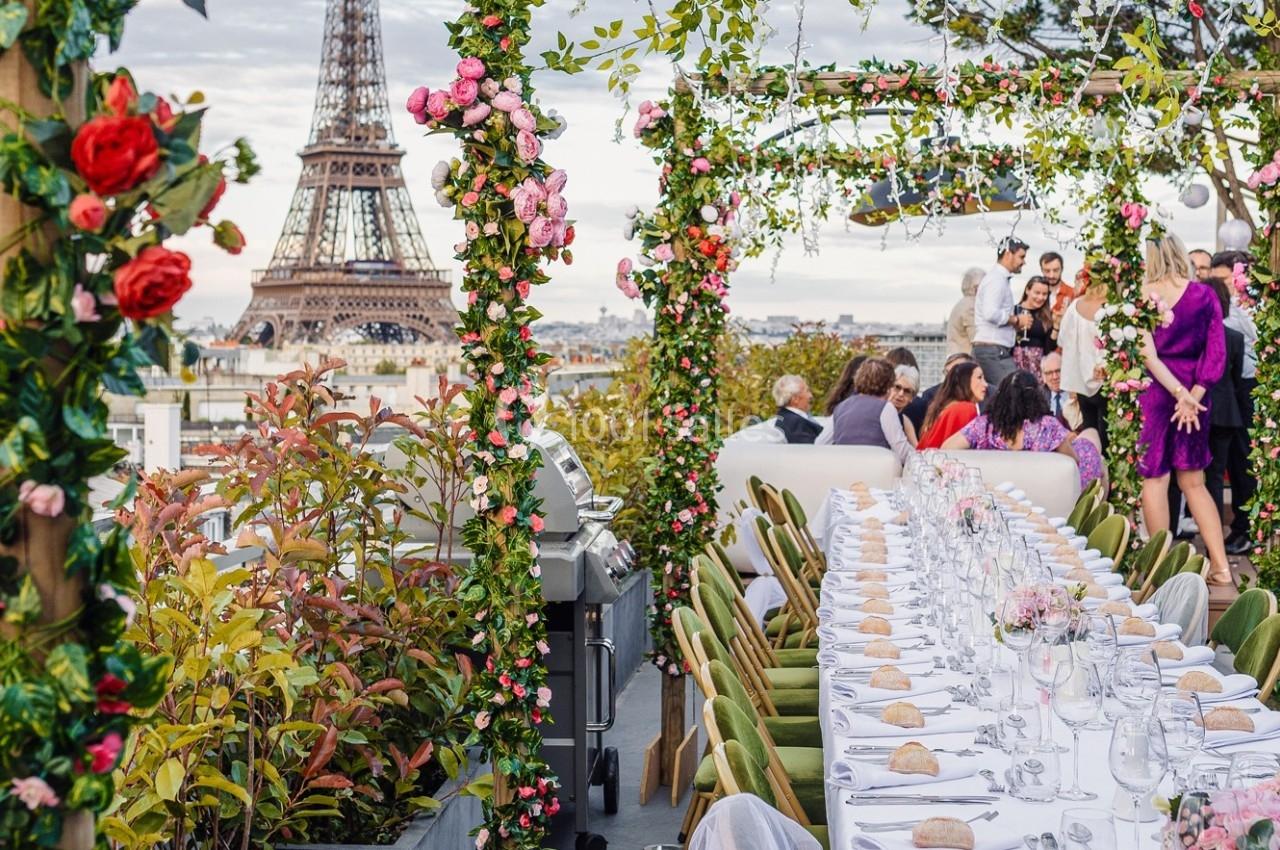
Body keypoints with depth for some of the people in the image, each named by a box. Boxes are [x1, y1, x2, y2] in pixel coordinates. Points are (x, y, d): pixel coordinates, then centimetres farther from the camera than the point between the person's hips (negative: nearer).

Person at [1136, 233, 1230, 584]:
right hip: (1194, 393, 3)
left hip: (1154, 393, -3)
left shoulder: (1142, 296, -4)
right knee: (1193, 482, 13)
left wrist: (1180, 393, -14)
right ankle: (1221, 565, 8)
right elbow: (1217, 353, -3)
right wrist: (1193, 396, -7)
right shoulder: (1205, 295, 3)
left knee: (1154, 480, 3)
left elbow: (1148, 355, -13)